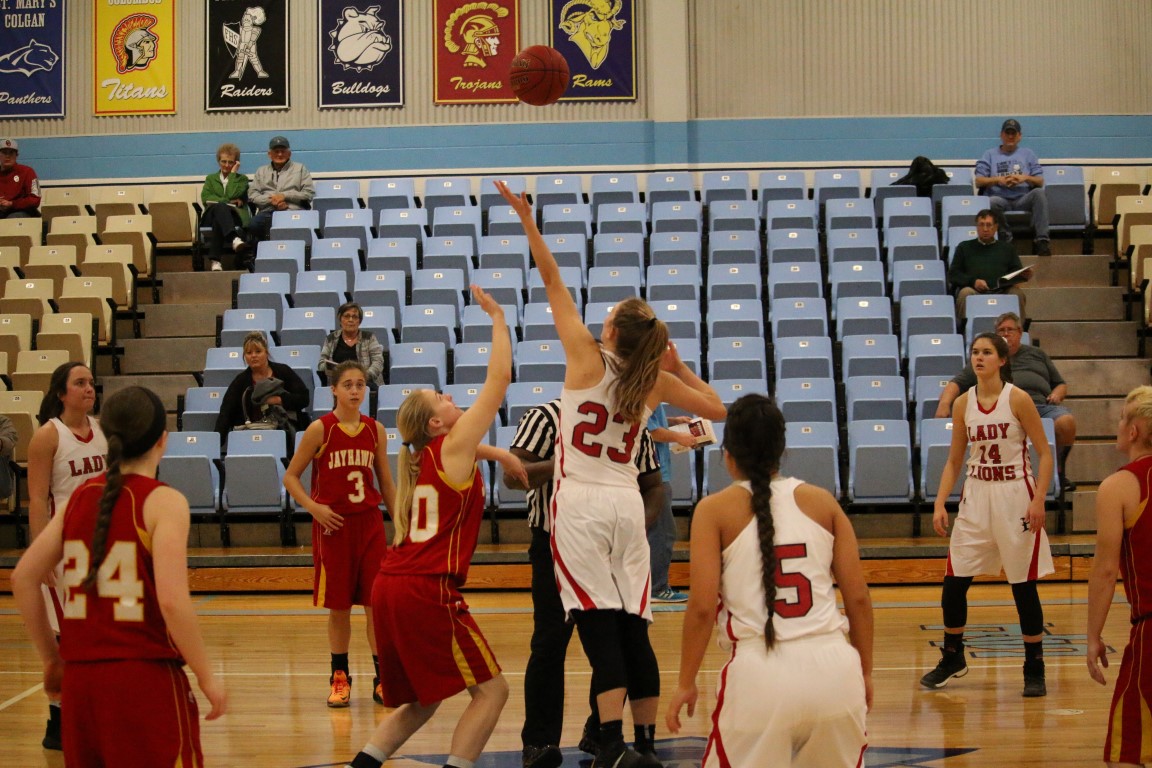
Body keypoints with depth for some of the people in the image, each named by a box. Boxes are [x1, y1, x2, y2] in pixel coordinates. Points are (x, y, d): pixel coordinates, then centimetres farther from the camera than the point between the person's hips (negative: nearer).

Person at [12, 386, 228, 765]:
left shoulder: (80, 497, 8)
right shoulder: (164, 502, -9)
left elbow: (23, 578, 8)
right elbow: (172, 600, -18)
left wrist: (51, 658, 17)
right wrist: (207, 677, -9)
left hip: (79, 677, 6)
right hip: (146, 675, -6)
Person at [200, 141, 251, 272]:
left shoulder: (242, 179, 22)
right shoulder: (211, 178, 29)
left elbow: (232, 195, -2)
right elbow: (205, 198, 7)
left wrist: (233, 173, 7)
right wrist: (227, 202, -5)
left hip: (235, 216, -1)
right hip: (211, 216, 1)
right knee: (220, 207, -39)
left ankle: (214, 260, -55)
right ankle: (235, 239, -65)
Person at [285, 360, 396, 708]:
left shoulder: (375, 430, 4)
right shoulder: (320, 429, -5)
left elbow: (386, 483, 11)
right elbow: (290, 477, -1)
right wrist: (313, 507, -15)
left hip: (370, 524, 2)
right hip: (334, 526, -2)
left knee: (377, 602, 1)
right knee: (338, 606, 5)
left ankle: (382, 678, 9)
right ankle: (340, 677, 18)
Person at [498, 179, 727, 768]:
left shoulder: (588, 358, -5)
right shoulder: (656, 380, 4)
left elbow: (554, 283, 0)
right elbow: (716, 409, 15)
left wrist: (528, 224, 5)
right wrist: (677, 368, 16)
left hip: (581, 504, -4)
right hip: (626, 504, 4)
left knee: (601, 626, -10)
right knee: (633, 628, 6)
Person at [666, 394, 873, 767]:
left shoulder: (715, 510, 3)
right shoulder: (822, 502, 10)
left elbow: (702, 607, -4)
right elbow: (859, 597, 8)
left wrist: (686, 684, 6)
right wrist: (865, 672, 19)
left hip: (761, 671, -3)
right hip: (833, 666, 3)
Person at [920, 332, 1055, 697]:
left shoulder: (1018, 399, -8)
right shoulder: (963, 404, 3)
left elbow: (1045, 454, -7)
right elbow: (954, 461, 10)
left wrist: (1038, 500, -17)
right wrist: (940, 503, -1)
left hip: (1015, 496, -4)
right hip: (976, 496, 4)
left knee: (1023, 585, 1)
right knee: (954, 582, 2)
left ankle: (1034, 669, 13)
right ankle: (952, 658, 21)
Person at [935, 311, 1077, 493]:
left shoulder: (1037, 354, 34)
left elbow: (1061, 385, 34)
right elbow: (957, 383, 22)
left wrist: (1056, 395, 9)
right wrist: (944, 403, 1)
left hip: (1041, 404, 2)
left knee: (1066, 422, -32)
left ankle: (1059, 470, -11)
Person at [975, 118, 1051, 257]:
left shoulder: (1028, 154, 22)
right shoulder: (990, 154, 20)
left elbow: (1040, 182, 13)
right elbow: (979, 182, 9)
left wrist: (1025, 178, -8)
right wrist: (997, 180, -8)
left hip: (1023, 199, 1)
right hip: (1000, 198, -1)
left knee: (1039, 192, -32)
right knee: (993, 202, -38)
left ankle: (1041, 240, -35)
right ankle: (1006, 239, -20)